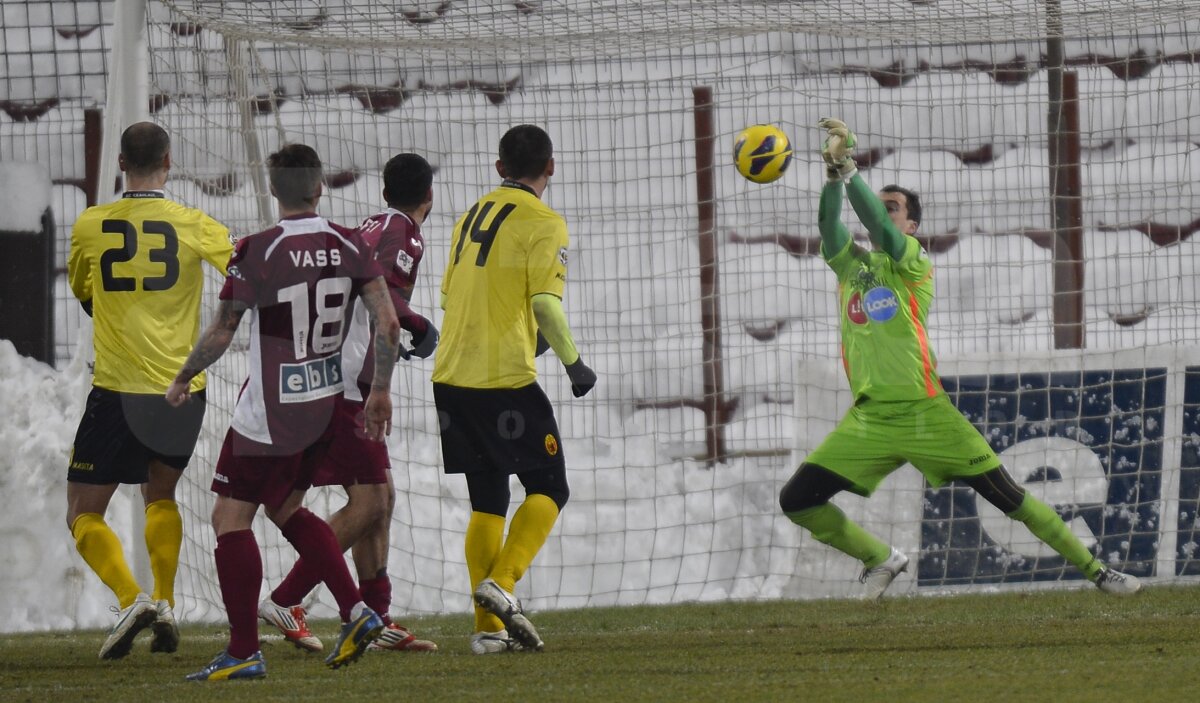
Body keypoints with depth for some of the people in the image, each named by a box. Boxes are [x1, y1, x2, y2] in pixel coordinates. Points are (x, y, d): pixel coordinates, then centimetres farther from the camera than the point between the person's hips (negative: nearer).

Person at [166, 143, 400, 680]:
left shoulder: (256, 252, -15)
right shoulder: (348, 246, -2)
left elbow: (221, 334, -9)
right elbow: (387, 323, -6)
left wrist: (182, 379, 7)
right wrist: (380, 391, 4)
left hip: (269, 414, -6)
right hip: (326, 405, 6)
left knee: (230, 518, 1)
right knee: (285, 510, 23)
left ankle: (244, 652, -3)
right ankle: (356, 612, 13)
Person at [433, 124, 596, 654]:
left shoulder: (472, 216, 17)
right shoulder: (543, 223, -5)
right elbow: (545, 304, -14)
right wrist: (574, 364, -4)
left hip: (451, 377, 7)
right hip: (506, 379, -7)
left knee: (487, 501, 11)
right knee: (548, 490, 4)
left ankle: (489, 627, 5)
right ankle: (501, 582, -17)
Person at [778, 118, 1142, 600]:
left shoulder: (914, 266, 0)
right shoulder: (849, 265, 12)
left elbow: (880, 228, -18)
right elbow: (828, 224, -8)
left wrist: (848, 169, -25)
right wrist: (832, 176, -25)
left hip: (923, 411, -4)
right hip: (869, 418, 4)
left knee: (1007, 496, -3)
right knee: (797, 500, -7)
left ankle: (1094, 570, 8)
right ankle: (881, 560, 13)